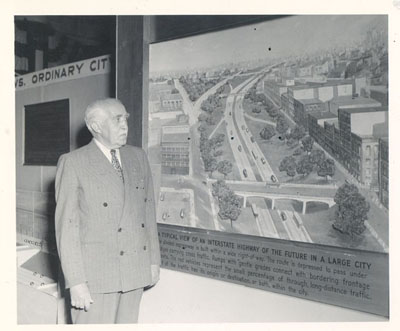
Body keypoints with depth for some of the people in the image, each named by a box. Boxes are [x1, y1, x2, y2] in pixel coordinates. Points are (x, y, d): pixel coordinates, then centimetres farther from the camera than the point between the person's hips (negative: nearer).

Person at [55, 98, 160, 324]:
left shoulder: (138, 157, 9)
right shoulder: (73, 163, -6)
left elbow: (149, 210, 11)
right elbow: (67, 226, -8)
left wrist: (154, 260, 10)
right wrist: (76, 281, -12)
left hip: (136, 271, 4)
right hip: (96, 274, -4)